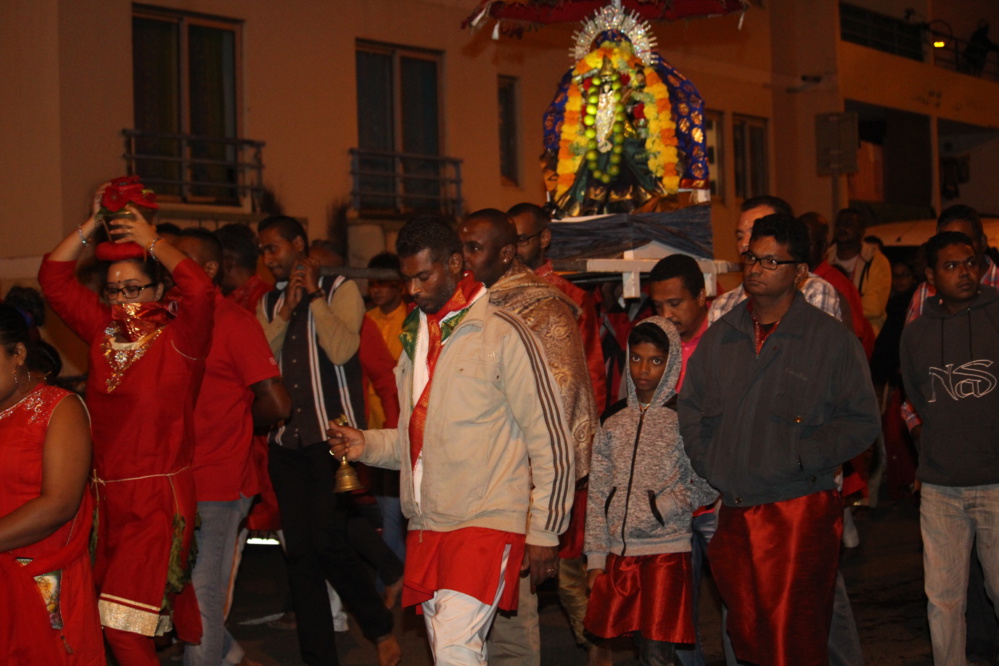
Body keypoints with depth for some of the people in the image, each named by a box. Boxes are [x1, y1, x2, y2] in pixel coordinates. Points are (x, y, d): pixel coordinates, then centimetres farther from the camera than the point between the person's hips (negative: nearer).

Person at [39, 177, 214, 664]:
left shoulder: (178, 337, -8)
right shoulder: (103, 332, 8)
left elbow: (199, 289, -27)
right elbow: (53, 278, 10)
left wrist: (152, 241, -16)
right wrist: (92, 224, 3)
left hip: (160, 497, -6)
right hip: (108, 494, 6)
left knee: (124, 624, -10)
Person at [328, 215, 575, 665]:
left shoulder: (502, 333, -7)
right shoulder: (415, 338, 15)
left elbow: (550, 439, -6)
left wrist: (544, 532, -7)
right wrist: (368, 445, 5)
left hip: (488, 520, -7)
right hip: (426, 524, 7)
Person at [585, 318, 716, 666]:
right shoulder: (613, 421, 10)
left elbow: (707, 486, -5)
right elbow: (597, 494, 11)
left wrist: (660, 510, -13)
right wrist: (596, 557, 8)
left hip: (668, 550, -4)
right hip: (620, 553, 4)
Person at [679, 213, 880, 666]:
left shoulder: (832, 340, 0)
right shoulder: (719, 337, 13)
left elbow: (862, 420, -3)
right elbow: (691, 407, 19)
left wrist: (801, 459, -13)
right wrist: (707, 464, 5)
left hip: (800, 513, -5)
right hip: (732, 514, 5)